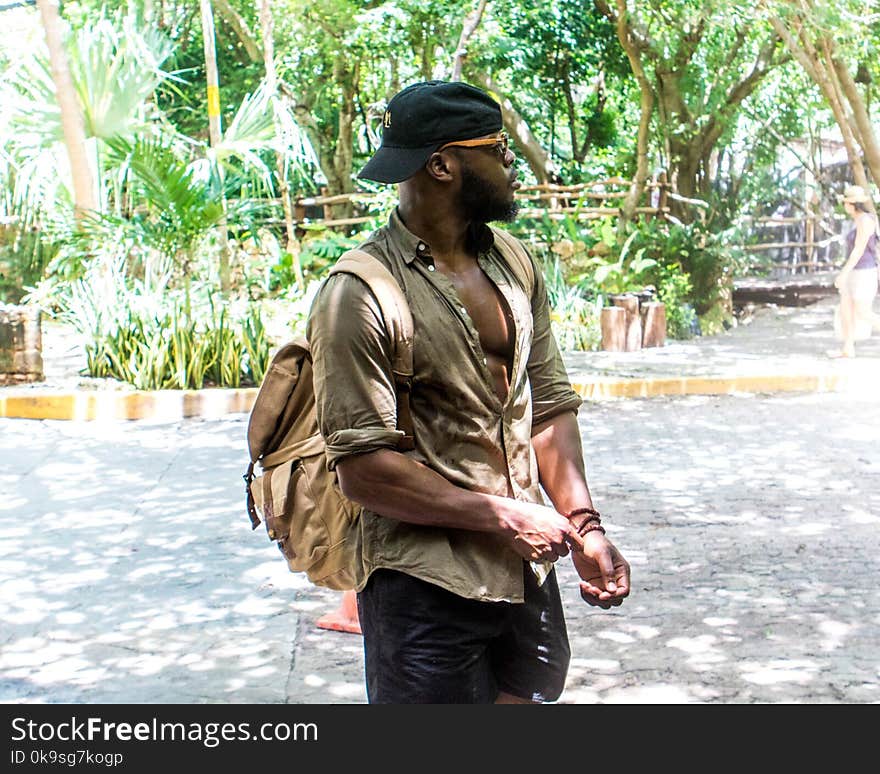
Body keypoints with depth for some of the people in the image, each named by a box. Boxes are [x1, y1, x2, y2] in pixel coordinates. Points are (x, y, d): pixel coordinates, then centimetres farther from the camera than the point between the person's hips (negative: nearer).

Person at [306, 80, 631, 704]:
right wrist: (503, 515, -14)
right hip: (426, 589, -7)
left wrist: (583, 524, -2)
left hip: (528, 573, 7)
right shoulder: (359, 296, -16)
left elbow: (550, 404, 11)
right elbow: (365, 469, -19)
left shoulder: (514, 268, 8)